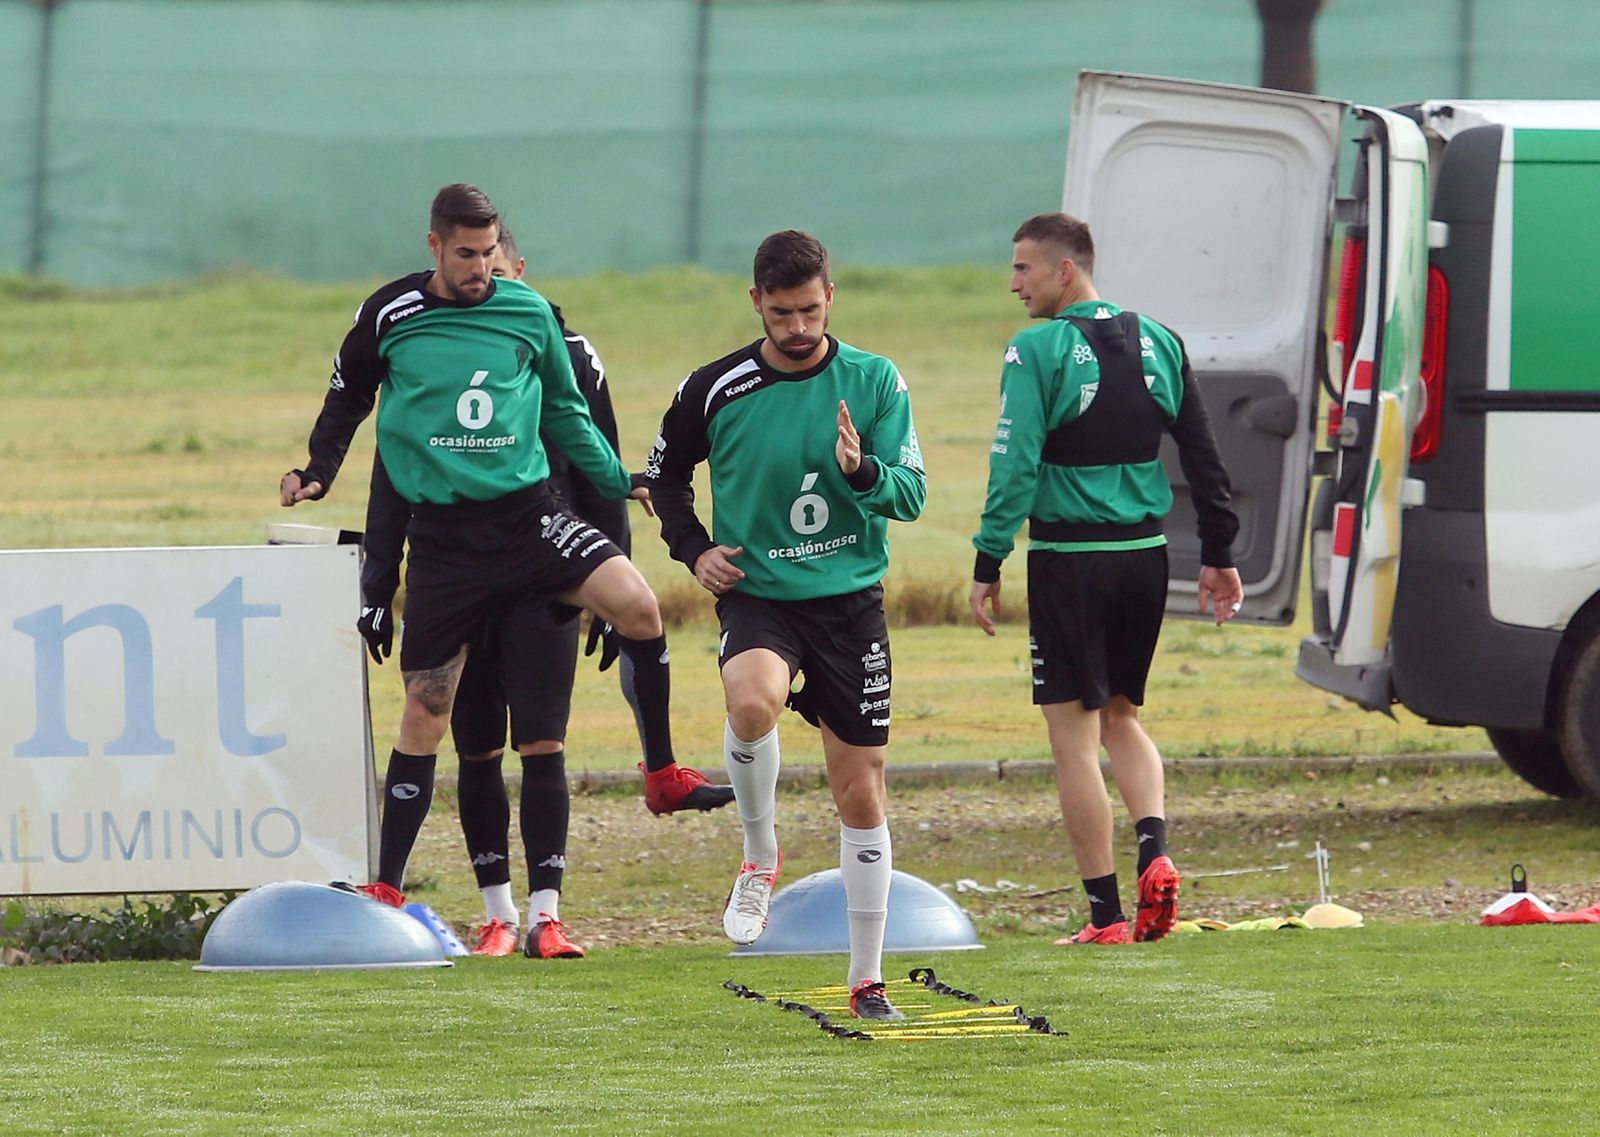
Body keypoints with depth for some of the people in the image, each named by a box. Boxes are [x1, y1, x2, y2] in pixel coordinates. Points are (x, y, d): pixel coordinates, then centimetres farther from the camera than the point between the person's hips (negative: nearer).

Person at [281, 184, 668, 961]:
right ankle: (387, 885, 13)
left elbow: (567, 415, 17)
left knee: (637, 605, -24)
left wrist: (621, 484, 12)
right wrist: (315, 475, 5)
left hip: (528, 512, 1)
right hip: (442, 534, -1)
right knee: (426, 708, 1)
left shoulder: (529, 314, 4)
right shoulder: (390, 316, 1)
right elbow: (346, 402, 16)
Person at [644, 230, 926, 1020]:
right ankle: (760, 857, -8)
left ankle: (867, 979, 15)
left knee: (861, 794, 4)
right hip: (757, 595, -1)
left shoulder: (873, 382, -2)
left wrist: (863, 472, -25)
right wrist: (694, 549, 0)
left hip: (850, 599, 1)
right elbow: (665, 473, 14)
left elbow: (911, 495, -4)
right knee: (752, 700, -35)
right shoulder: (715, 390, -3)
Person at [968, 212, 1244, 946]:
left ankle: (1106, 913, 0)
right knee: (1121, 716, 22)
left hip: (1069, 561, -6)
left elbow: (1015, 467, -16)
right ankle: (1154, 852, -3)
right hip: (1144, 555, 6)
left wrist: (988, 565, -12)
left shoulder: (1037, 350, -10)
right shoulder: (1157, 343, 7)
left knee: (1075, 736, 1)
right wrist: (1218, 554, 16)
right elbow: (1203, 456, 9)